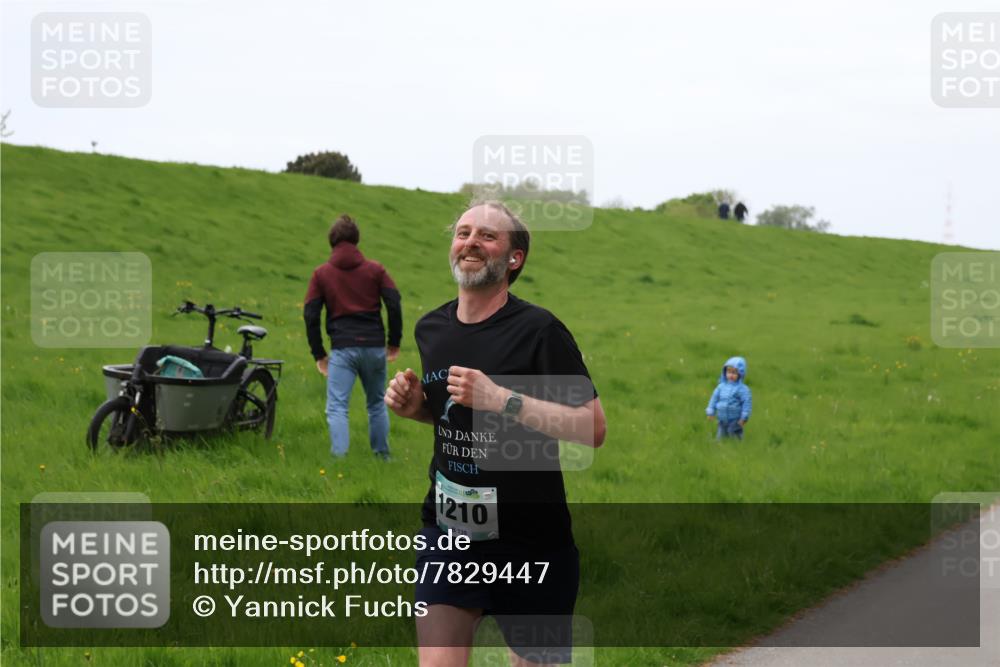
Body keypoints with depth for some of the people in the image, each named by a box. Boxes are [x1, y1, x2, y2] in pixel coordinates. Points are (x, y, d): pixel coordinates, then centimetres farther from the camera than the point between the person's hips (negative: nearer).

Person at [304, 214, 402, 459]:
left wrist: (318, 354, 8)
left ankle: (339, 456, -17)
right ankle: (382, 455, 22)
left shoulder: (321, 273, 6)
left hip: (342, 349, -2)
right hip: (374, 347, 2)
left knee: (337, 406, -3)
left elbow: (311, 316, 2)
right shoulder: (375, 269, 7)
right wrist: (394, 343, 8)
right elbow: (394, 305, -1)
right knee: (377, 403, 18)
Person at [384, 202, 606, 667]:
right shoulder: (430, 328, 6)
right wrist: (415, 406, 1)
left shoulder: (538, 330, -13)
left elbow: (593, 428, -18)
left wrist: (502, 399, -26)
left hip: (531, 539, -4)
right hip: (448, 527, 4)